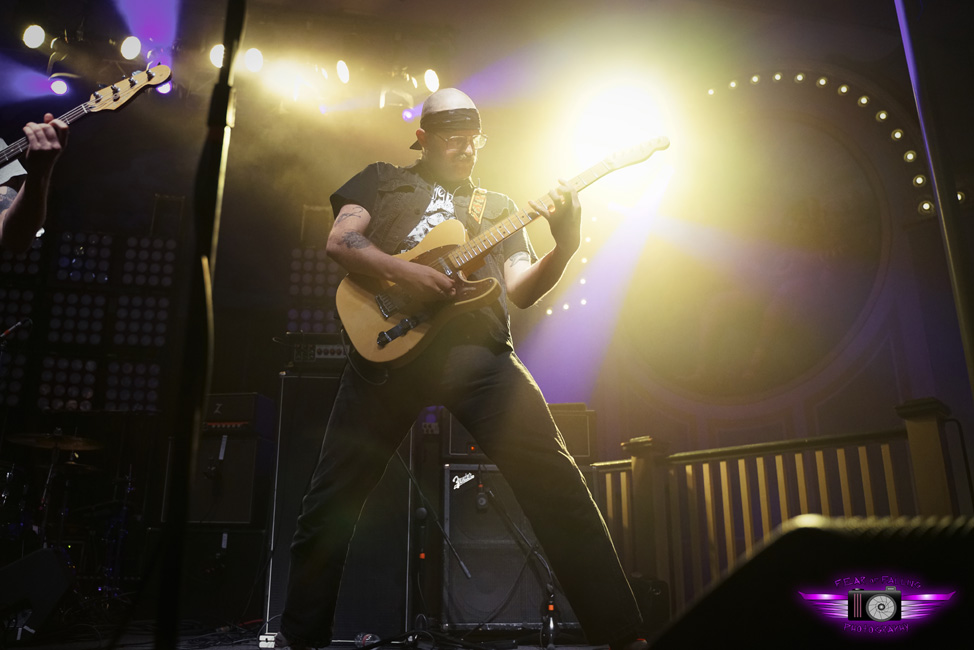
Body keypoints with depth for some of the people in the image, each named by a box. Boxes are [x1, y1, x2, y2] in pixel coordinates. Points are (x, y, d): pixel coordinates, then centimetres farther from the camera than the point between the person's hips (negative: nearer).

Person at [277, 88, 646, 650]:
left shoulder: (498, 205, 26)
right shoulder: (384, 179, 22)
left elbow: (519, 289, 13)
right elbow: (340, 240, 6)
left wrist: (564, 248, -6)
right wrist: (406, 271, -11)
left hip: (479, 351, 1)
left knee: (555, 482, -11)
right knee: (332, 499, 4)